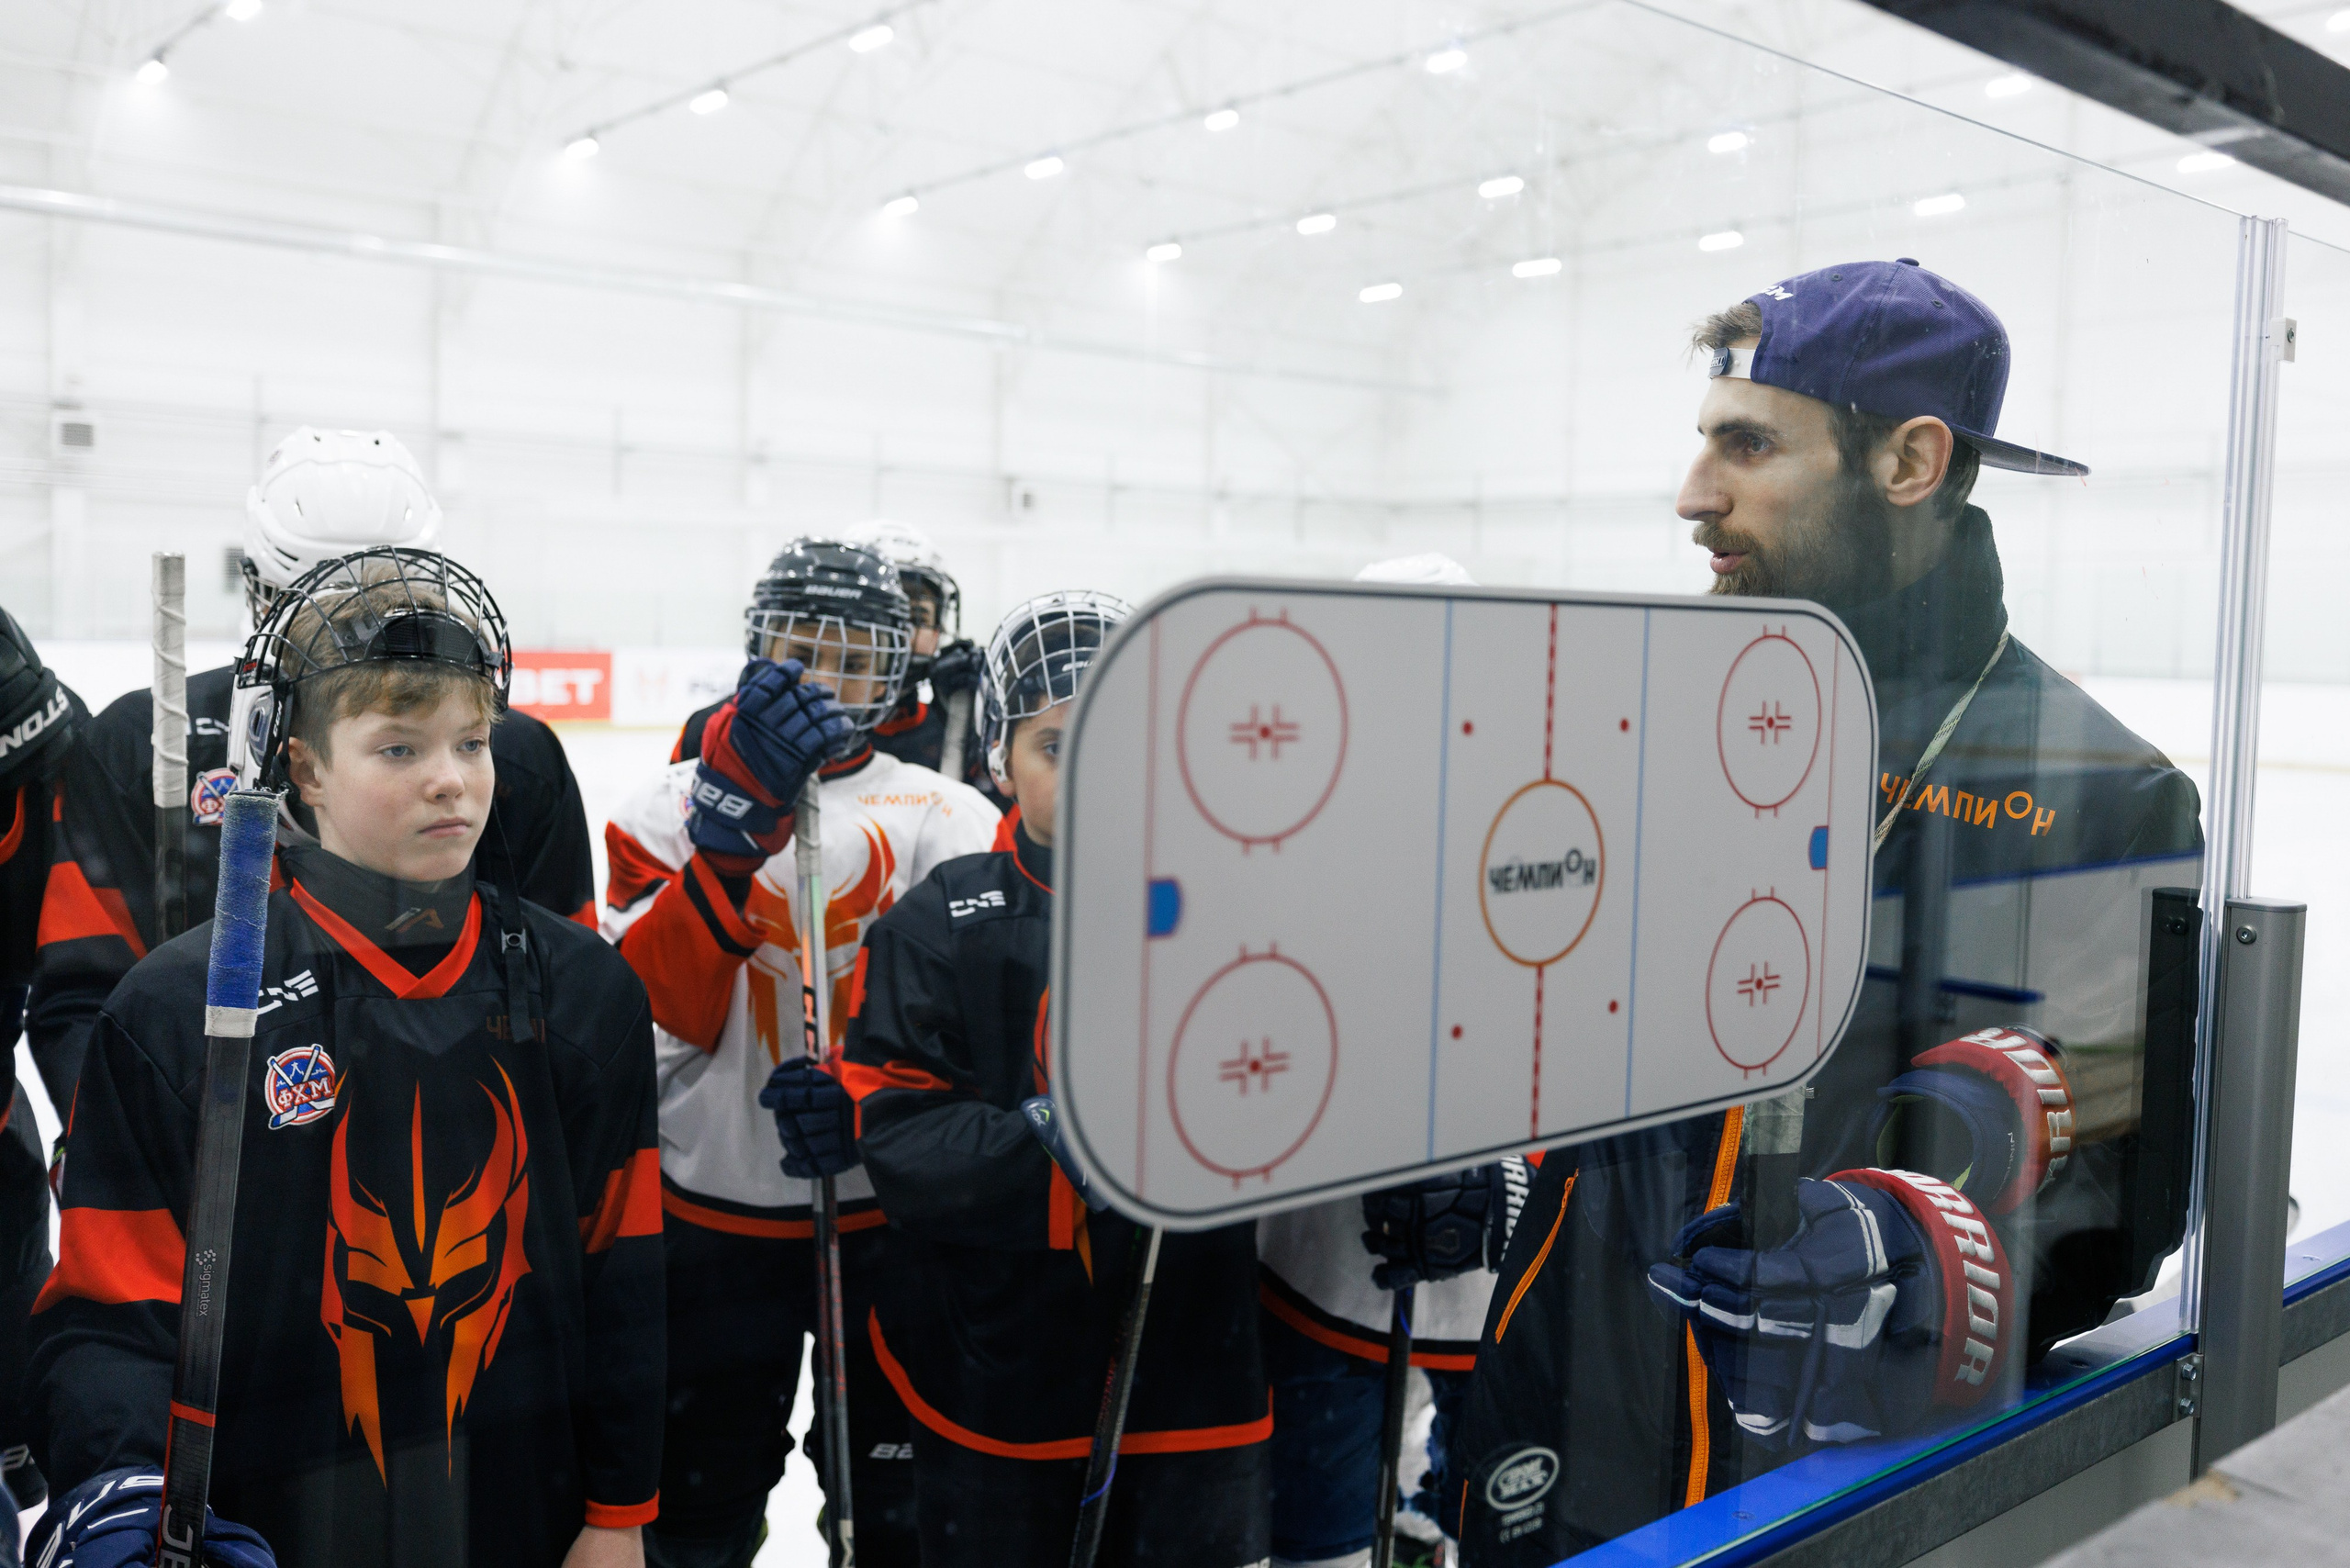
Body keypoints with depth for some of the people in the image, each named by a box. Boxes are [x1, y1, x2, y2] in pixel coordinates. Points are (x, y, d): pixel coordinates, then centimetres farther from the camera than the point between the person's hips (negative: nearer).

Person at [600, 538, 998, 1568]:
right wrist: (736, 825, -27)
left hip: (894, 1214, 0)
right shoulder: (681, 801, -1)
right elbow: (664, 1007, -15)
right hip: (714, 1209, 0)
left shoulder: (946, 819, -1)